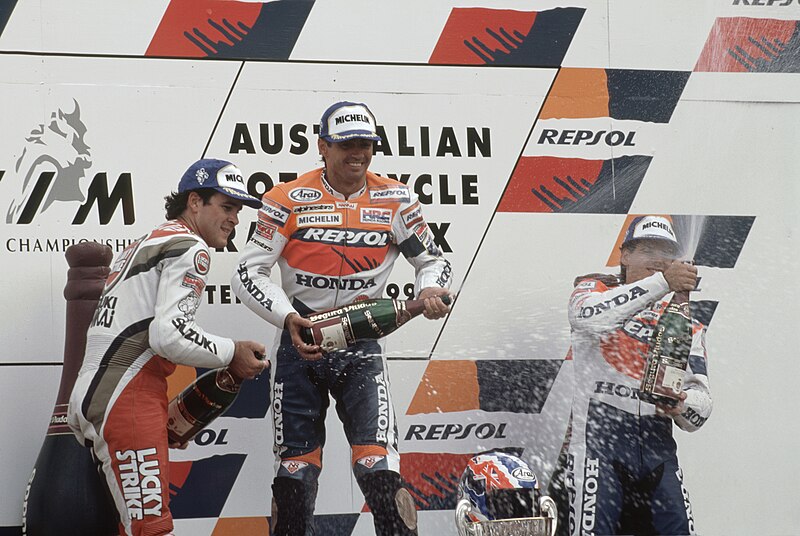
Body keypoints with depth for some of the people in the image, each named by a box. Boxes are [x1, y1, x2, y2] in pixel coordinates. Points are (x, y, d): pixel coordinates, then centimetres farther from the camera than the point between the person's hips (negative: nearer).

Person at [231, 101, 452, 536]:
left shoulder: (396, 202, 0)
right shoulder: (288, 201, -7)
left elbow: (433, 260, 9)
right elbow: (248, 273, -8)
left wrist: (428, 291, -14)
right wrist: (290, 319, -23)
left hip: (361, 348, 0)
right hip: (300, 343, 0)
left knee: (378, 464, -11)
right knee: (295, 469, 5)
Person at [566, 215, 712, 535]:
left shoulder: (685, 322, 18)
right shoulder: (594, 289, 8)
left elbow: (700, 402, 10)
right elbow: (586, 316, -20)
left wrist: (682, 407, -15)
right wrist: (661, 283, -26)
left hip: (657, 443, 4)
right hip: (599, 435, -4)